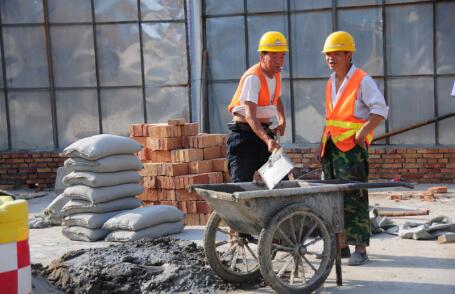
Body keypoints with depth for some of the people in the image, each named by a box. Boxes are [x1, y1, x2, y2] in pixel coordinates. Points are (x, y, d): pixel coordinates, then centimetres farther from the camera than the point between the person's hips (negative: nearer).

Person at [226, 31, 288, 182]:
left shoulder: (276, 74, 7)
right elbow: (250, 116, -32)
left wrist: (282, 120, 8)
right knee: (242, 184, -9)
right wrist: (268, 140, -45)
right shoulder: (253, 78, -20)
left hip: (264, 132, 8)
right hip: (244, 135, -8)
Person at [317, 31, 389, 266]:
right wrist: (325, 140, 15)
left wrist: (361, 133, -20)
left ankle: (360, 248, -2)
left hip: (353, 147, -8)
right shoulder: (331, 83, 17)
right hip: (331, 147, 8)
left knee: (354, 198, -8)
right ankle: (341, 245, 18)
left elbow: (380, 110, -12)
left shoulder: (362, 81, -7)